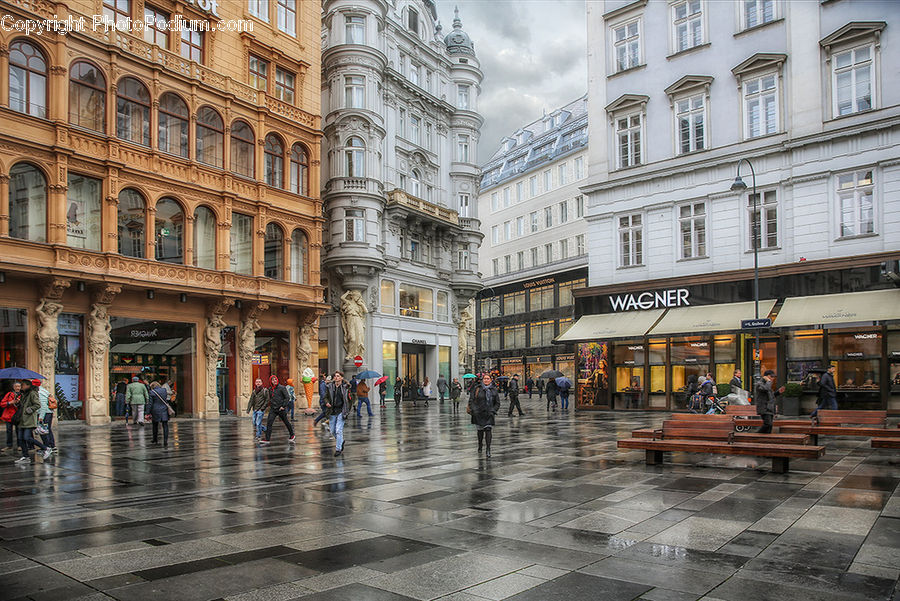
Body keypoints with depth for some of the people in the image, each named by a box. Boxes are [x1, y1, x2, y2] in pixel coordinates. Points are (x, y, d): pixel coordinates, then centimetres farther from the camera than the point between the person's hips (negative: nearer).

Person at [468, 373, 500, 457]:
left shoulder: (494, 390, 4)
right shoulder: (477, 389, 0)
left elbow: (497, 403, 8)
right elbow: (471, 400, 1)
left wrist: (493, 411, -5)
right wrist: (473, 410, -10)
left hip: (489, 414, 0)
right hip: (478, 414, 0)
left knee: (488, 430, -12)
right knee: (480, 430, 12)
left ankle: (488, 450, -11)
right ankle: (480, 445, 37)